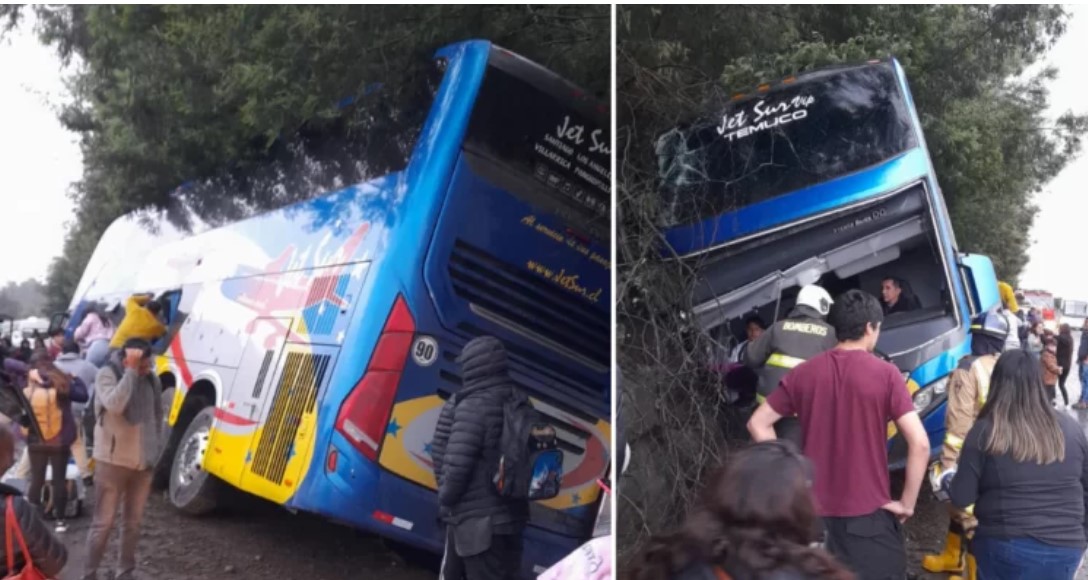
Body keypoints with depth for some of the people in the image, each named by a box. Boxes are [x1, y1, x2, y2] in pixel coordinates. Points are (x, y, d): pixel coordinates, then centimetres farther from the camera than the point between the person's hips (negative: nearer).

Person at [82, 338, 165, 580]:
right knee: (104, 522, -1)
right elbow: (114, 404, -31)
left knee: (133, 521, 14)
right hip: (113, 461, -5)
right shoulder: (107, 374, -11)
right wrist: (131, 370, -27)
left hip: (143, 463, 5)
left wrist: (156, 449, 12)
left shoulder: (152, 379, 4)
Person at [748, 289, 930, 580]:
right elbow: (920, 443, -16)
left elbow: (758, 424, 4)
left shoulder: (804, 372, 1)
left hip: (814, 510, 3)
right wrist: (907, 503, -6)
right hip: (869, 513, -3)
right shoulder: (885, 374, -10)